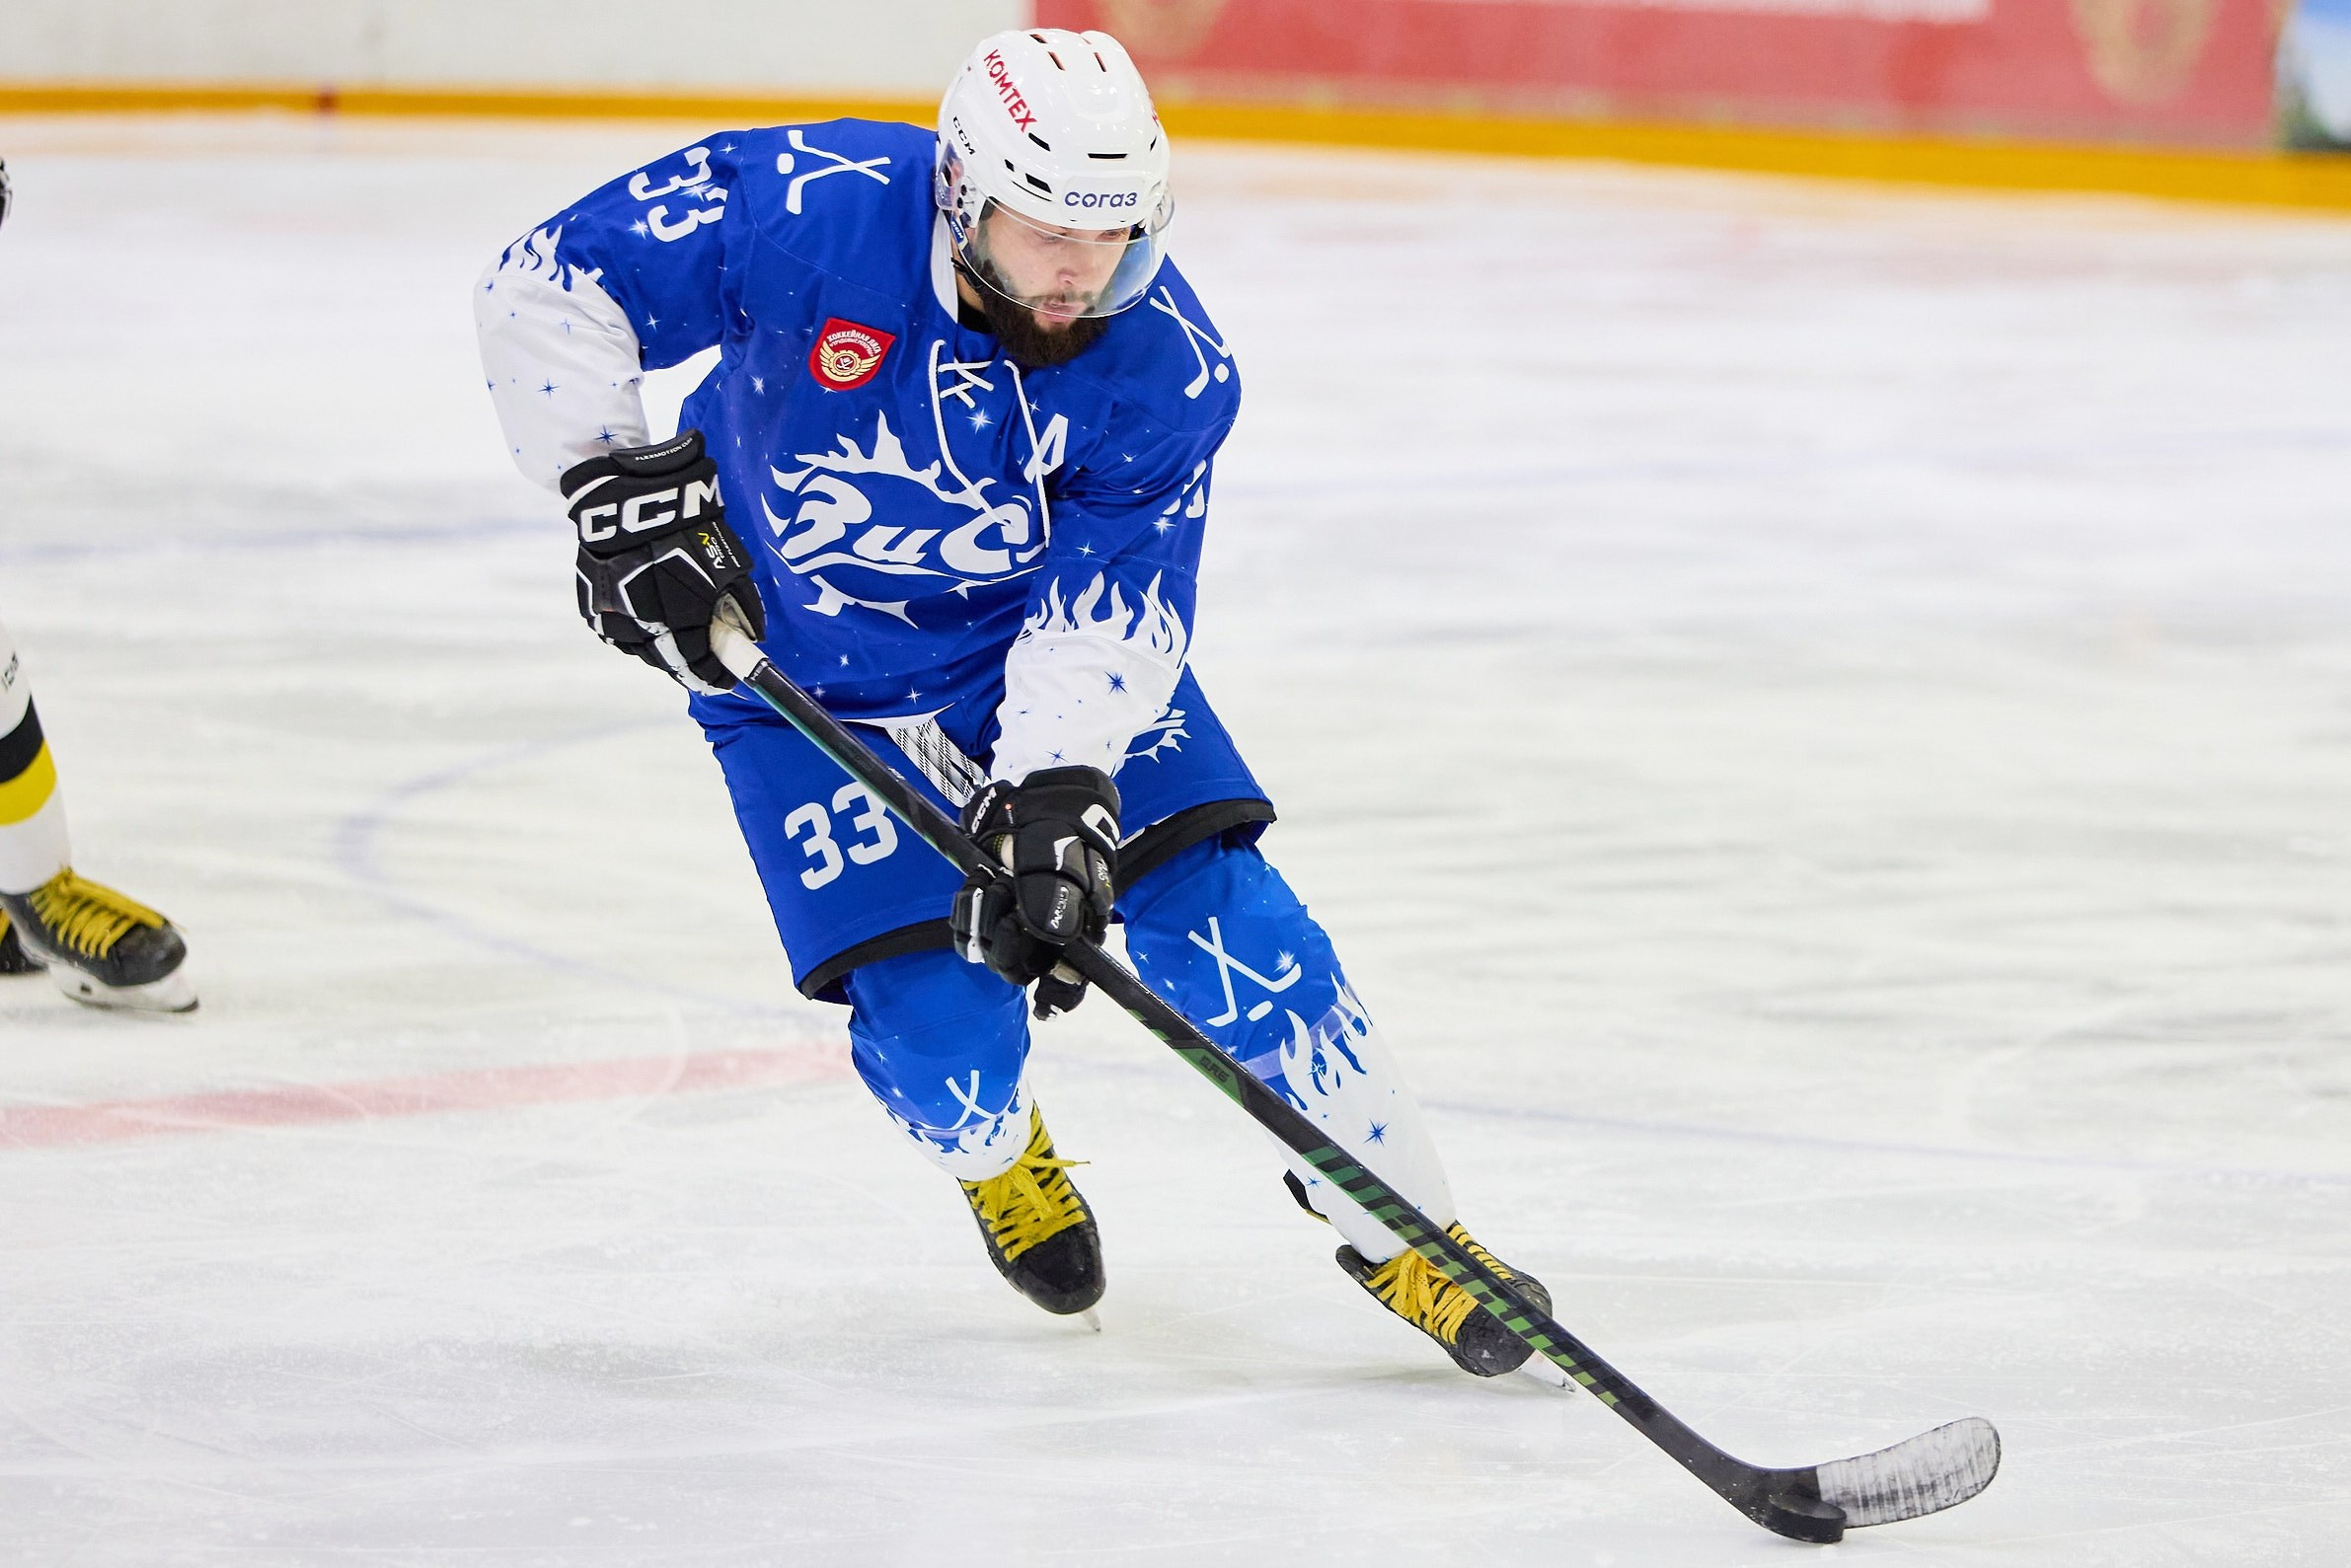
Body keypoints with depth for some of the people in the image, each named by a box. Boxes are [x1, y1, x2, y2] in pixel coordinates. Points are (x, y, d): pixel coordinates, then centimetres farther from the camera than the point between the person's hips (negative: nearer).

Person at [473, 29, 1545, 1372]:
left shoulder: (1166, 367, -22)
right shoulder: (813, 212, -30)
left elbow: (1111, 606, -24)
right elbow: (554, 286, -22)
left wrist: (1055, 795, -38)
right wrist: (624, 492, -25)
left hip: (1037, 638, 2)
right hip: (805, 678, -1)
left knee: (1221, 923, -13)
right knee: (945, 1033, -11)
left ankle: (1404, 1235, 5)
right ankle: (993, 1153, 28)